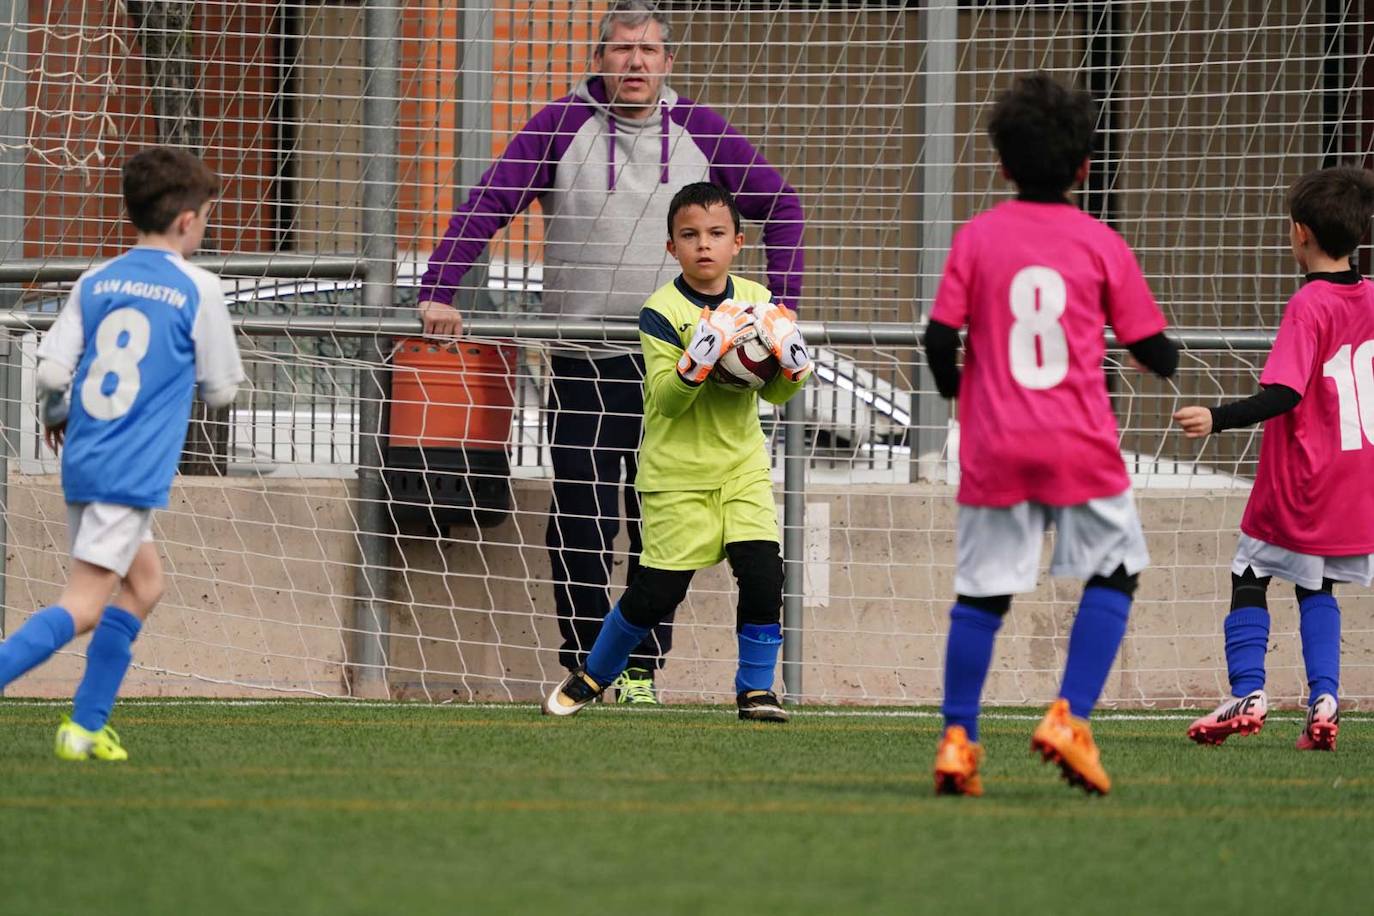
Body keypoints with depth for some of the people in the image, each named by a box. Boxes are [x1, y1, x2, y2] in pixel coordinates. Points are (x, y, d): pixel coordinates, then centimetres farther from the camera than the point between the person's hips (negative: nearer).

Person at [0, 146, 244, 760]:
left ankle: (86, 728, 18)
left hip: (83, 459, 7)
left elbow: (52, 370, 2)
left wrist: (56, 418, 22)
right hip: (135, 471, -7)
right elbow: (221, 388, 0)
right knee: (84, 604, -9)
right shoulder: (198, 289, -6)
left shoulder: (95, 283, 8)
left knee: (144, 582, 22)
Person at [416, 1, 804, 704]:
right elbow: (486, 205, -5)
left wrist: (782, 304, 6)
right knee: (580, 522, -5)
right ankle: (586, 669, 3)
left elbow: (779, 205, 15)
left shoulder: (699, 133, 5)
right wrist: (438, 292, -16)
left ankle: (642, 669, 10)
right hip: (584, 363, -2)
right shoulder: (562, 127, -1)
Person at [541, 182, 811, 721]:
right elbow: (665, 397, -17)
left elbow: (775, 394, 5)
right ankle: (593, 676, 22)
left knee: (762, 571, -12)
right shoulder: (662, 312, -10)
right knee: (658, 591, -1)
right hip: (676, 473, -3)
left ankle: (756, 690, 3)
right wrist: (697, 363, -34)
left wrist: (792, 368, -16)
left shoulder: (757, 303, 2)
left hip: (741, 466, 3)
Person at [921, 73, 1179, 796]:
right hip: (1081, 449, -1)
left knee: (980, 593, 9)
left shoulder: (976, 237, 1)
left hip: (996, 448, 1)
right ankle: (1069, 716, -1)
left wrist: (956, 392, 17)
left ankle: (957, 738, 6)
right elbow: (1155, 353, 3)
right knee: (1114, 572, 13)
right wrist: (1167, 358, 26)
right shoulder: (1102, 245, 0)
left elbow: (940, 339, -3)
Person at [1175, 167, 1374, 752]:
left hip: (1299, 484, -6)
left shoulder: (1308, 306, -18)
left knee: (1250, 580, 6)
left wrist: (1218, 419, -30)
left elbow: (1282, 395, -26)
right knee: (1317, 588, 16)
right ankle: (1323, 699, 2)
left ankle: (1248, 693, -4)